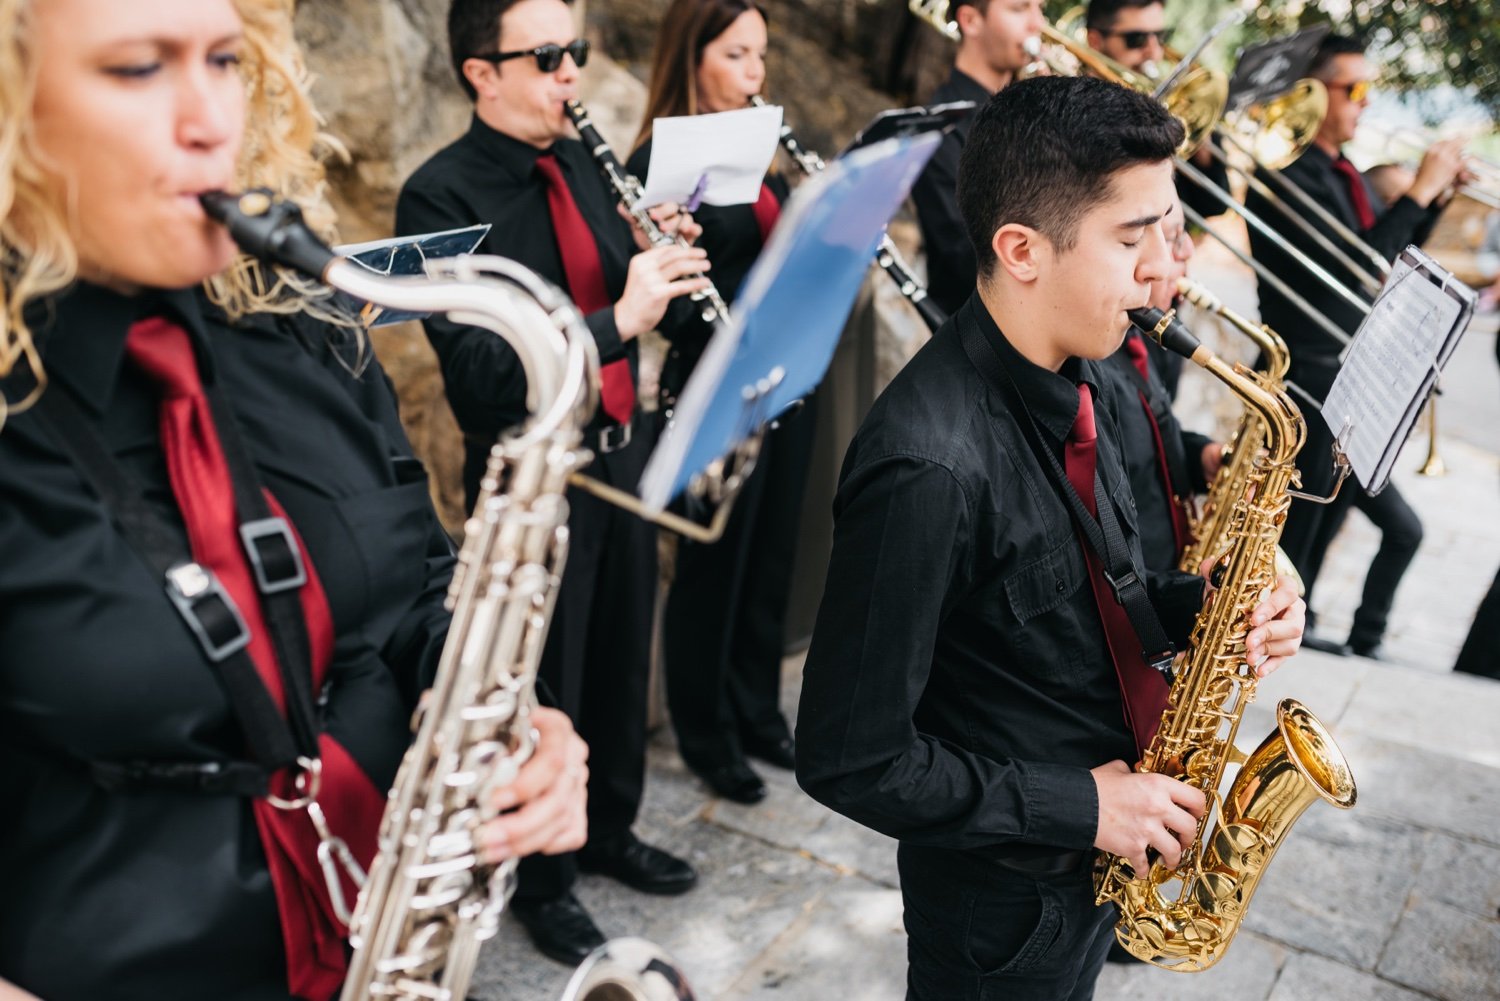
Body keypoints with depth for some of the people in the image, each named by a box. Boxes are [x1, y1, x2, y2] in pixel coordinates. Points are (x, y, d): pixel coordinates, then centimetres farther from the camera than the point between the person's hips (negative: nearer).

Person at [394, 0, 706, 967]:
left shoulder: (584, 161, 6)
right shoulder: (441, 195, -16)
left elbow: (650, 307, 10)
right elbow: (481, 372, -26)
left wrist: (670, 270, -11)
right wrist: (618, 319, -33)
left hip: (623, 451, 7)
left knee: (622, 656, 20)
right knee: (547, 682, 9)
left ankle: (612, 827, 43)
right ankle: (544, 880, 31)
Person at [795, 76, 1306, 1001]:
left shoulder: (1072, 373, -4)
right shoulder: (930, 467, -33)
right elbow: (850, 760, -27)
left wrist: (1195, 606, -8)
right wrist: (1079, 806, -21)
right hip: (1003, 900, -7)